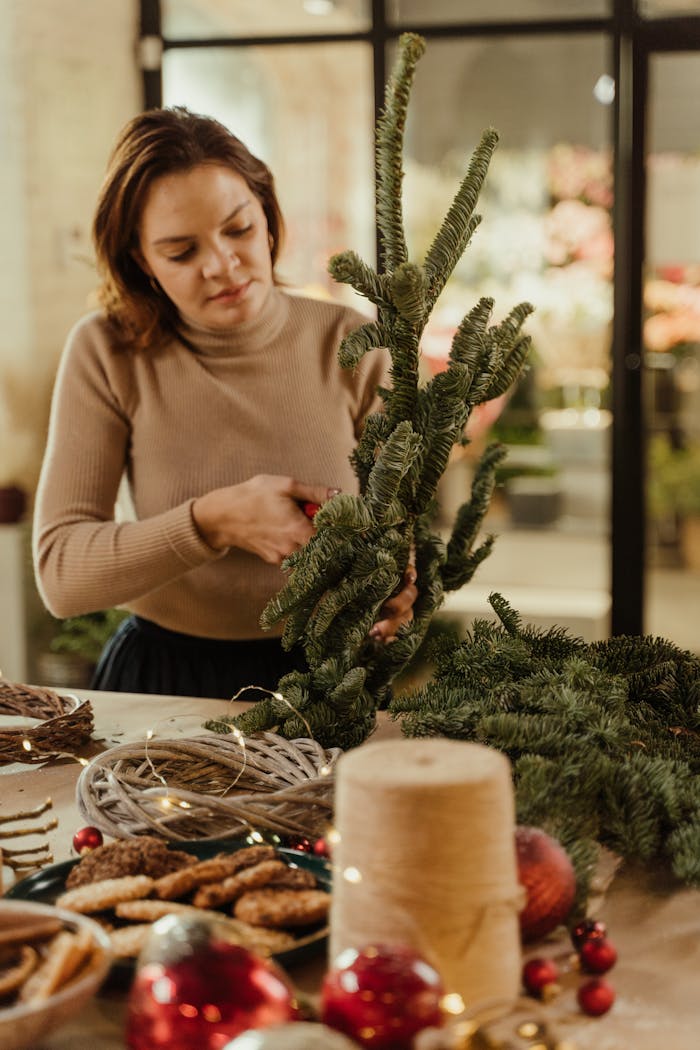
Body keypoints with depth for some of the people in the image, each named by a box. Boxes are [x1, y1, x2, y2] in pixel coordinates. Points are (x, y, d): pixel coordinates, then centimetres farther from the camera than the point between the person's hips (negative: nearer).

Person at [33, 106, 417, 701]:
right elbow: (60, 574, -12)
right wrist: (214, 519, -26)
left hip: (326, 675, -1)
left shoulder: (350, 345, -5)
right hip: (162, 679, 2)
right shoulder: (107, 355, -7)